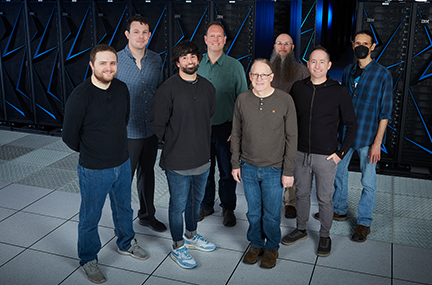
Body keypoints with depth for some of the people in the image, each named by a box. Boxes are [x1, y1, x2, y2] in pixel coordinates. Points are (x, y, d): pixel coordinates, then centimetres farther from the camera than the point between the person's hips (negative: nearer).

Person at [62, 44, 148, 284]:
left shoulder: (122, 89, -5)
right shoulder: (80, 97, -23)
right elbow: (69, 136, -14)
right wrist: (91, 152, 1)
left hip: (122, 164, 6)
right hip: (94, 171, -5)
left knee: (123, 208, 24)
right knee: (90, 217, 12)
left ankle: (125, 244, 49)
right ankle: (88, 259, 34)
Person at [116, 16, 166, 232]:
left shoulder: (156, 60, 2)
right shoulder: (116, 60, -13)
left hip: (151, 130, 5)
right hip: (127, 131, -5)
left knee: (147, 173, 19)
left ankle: (147, 215, 37)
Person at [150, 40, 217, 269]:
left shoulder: (207, 87, 3)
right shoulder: (167, 89, -15)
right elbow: (158, 124, -10)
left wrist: (201, 143, 14)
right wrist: (173, 144, -1)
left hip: (202, 157, 6)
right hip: (178, 161, -6)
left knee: (196, 200, 22)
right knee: (178, 205, 7)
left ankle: (191, 236, 44)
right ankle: (177, 247, 26)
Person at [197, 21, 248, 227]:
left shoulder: (235, 66, -3)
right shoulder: (196, 65, 4)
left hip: (225, 128, -2)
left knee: (227, 172, 8)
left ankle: (228, 208, 25)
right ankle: (206, 205, 31)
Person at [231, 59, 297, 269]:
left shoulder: (284, 100, -10)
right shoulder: (242, 100, -2)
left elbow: (291, 137, -6)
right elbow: (236, 134, 7)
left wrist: (288, 171, -7)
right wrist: (235, 164, 7)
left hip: (274, 170, -2)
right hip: (248, 168, 2)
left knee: (271, 214, 10)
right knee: (253, 212, 16)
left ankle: (272, 247, 33)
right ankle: (255, 244, 38)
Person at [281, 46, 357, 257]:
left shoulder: (339, 91, -9)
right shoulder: (298, 88, 1)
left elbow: (351, 125, -2)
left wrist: (341, 153, -7)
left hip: (325, 157, -3)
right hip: (300, 153, 3)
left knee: (324, 199, 9)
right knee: (302, 194, 17)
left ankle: (324, 236, 28)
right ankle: (301, 230, 36)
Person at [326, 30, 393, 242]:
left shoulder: (383, 75, -9)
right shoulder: (348, 71, 7)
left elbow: (385, 111, -10)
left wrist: (377, 142, -14)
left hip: (367, 136, -5)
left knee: (368, 181, 4)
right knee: (338, 171, 16)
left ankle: (364, 222, 19)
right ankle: (339, 210, 36)